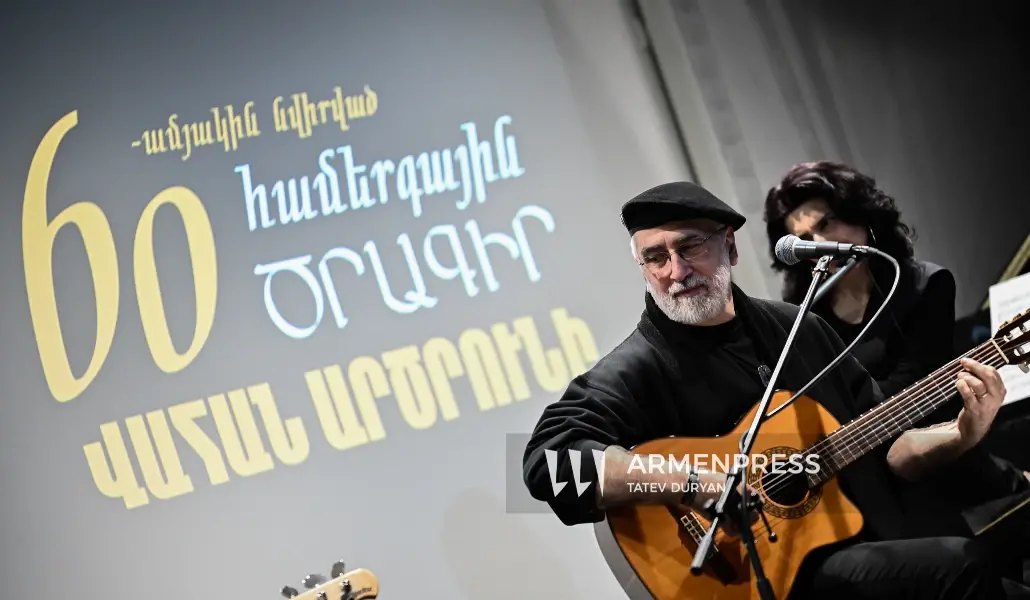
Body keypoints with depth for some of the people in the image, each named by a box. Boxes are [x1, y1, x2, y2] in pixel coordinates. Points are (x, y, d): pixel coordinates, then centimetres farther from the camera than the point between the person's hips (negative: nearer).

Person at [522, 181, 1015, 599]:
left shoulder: (800, 331, 15)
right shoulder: (636, 371, -6)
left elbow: (883, 449, 21)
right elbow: (550, 460, -23)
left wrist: (959, 437, 1)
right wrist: (699, 484, -28)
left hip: (878, 550, 7)